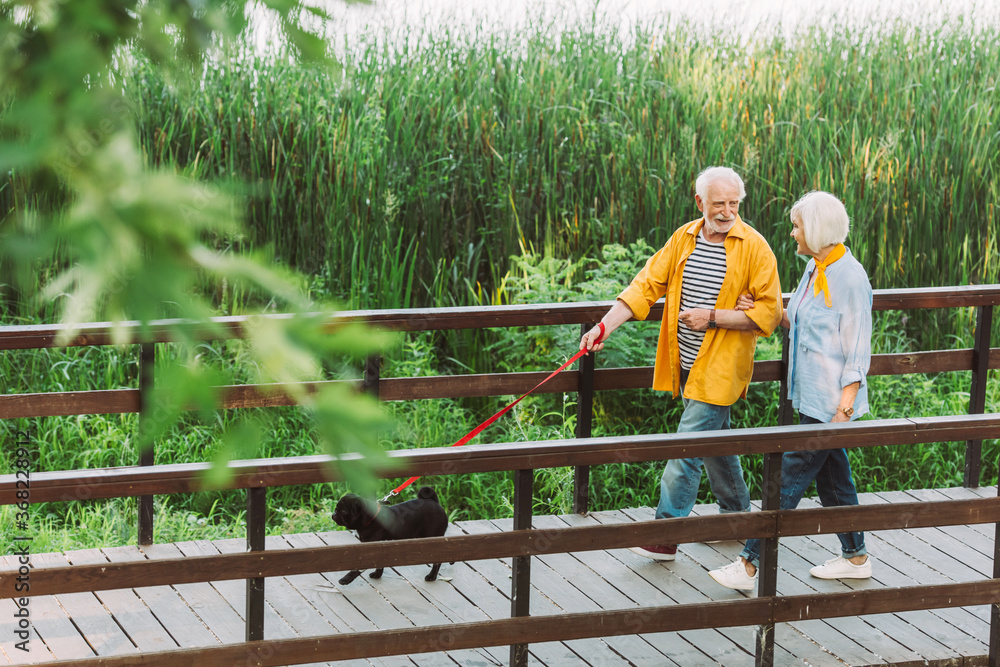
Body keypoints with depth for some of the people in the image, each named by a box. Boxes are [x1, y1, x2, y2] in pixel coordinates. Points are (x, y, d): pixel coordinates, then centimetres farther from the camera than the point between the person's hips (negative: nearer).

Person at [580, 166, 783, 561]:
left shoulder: (753, 247, -10)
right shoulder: (683, 239, 5)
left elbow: (768, 312, -12)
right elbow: (647, 285, 2)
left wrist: (713, 317, -19)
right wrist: (606, 326, -9)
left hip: (719, 368, -6)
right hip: (687, 364, 6)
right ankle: (737, 517, 35)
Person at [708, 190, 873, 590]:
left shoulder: (850, 277, -19)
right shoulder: (815, 269, 8)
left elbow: (857, 351, -17)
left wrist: (844, 410, -19)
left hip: (831, 402, -9)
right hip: (810, 395, 9)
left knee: (790, 476, -6)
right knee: (832, 475, 17)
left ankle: (750, 564, -3)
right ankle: (855, 557, 29)